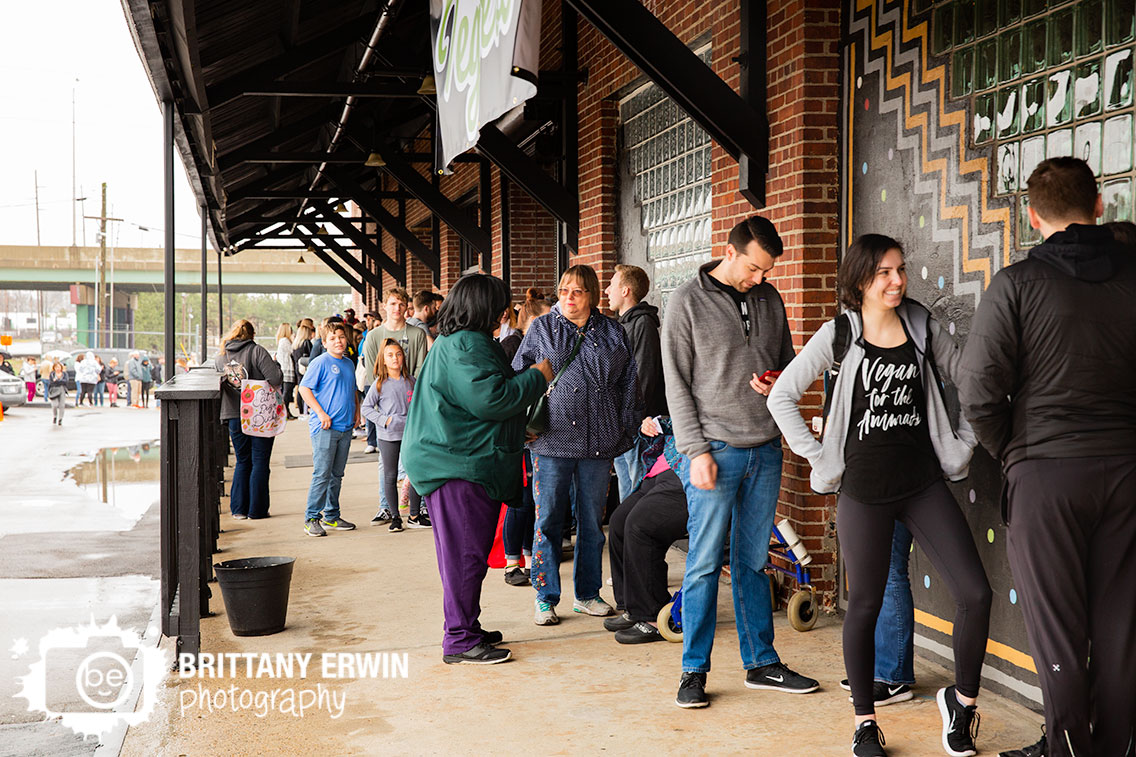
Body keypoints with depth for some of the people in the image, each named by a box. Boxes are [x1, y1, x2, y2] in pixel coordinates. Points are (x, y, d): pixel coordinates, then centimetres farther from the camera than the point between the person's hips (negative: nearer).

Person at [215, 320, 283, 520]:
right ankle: (256, 510, 4)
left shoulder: (220, 357, 6)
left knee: (242, 462, 15)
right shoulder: (256, 351, -10)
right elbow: (276, 378, -18)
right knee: (260, 462, 3)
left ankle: (238, 508, 14)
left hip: (234, 417, 4)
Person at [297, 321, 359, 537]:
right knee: (322, 474, -8)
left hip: (345, 427, 7)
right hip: (324, 428, -7)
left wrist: (355, 412, 14)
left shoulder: (349, 364, 15)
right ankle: (311, 519, -2)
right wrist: (320, 412, -16)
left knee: (337, 475, 12)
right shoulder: (320, 362, -6)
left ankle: (331, 517, 20)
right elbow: (304, 388, -10)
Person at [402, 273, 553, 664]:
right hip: (460, 465, -11)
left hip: (462, 460, 11)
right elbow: (490, 398, -24)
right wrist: (536, 378, -12)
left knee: (466, 552, 16)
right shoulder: (468, 346, -16)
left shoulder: (451, 342, 20)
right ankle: (460, 640, -3)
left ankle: (466, 628, 25)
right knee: (466, 552, -7)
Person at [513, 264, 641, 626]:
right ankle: (546, 599, 9)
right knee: (548, 519, -1)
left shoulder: (612, 332, 10)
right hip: (551, 440, -2)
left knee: (592, 520, 10)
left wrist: (625, 429, 8)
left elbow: (629, 382, 13)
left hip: (597, 443, 2)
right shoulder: (541, 329, 6)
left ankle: (587, 594, 22)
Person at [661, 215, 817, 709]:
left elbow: (788, 359, 22)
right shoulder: (688, 302, -4)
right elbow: (677, 384, -5)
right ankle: (694, 671, 9)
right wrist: (696, 450, -12)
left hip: (766, 449, 5)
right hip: (716, 449, -5)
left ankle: (761, 662, 20)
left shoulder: (769, 299, 11)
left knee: (753, 561, 12)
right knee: (705, 563, -1)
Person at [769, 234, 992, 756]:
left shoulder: (923, 327, 6)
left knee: (975, 593, -6)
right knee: (865, 605, 4)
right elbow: (782, 397, 0)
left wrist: (961, 447, 9)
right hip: (864, 487, -2)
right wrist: (819, 458, -3)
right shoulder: (839, 335, -1)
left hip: (923, 483, 2)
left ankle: (962, 700, 17)